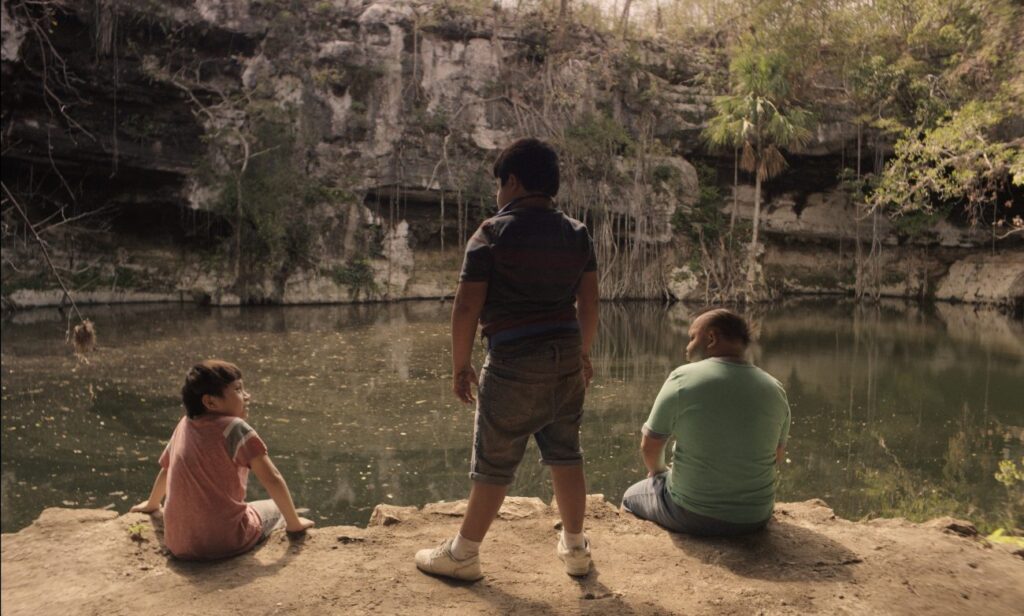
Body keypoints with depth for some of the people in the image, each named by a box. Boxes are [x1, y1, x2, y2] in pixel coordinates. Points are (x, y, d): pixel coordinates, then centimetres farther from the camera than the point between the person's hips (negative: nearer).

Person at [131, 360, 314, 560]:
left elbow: (166, 468, 21)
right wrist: (294, 523, -9)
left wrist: (151, 504, 38)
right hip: (227, 542, -6)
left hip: (178, 546, 6)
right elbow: (272, 479, -19)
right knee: (276, 509, 21)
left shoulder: (184, 424, 5)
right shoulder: (234, 427, -14)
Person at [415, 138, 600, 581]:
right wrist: (584, 353, 21)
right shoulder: (576, 234, 7)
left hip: (513, 362, -5)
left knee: (494, 464, 4)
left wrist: (460, 366, -2)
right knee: (565, 453, 16)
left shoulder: (493, 233, -9)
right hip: (566, 357, 6)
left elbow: (467, 306, -11)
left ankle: (463, 554, 18)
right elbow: (589, 302, 10)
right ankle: (575, 548, 25)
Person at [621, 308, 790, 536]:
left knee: (631, 496, 25)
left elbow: (649, 446, -8)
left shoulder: (683, 378, -16)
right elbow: (777, 454, 10)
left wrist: (657, 472, 14)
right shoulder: (775, 389, -4)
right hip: (756, 518, 4)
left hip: (691, 515, -4)